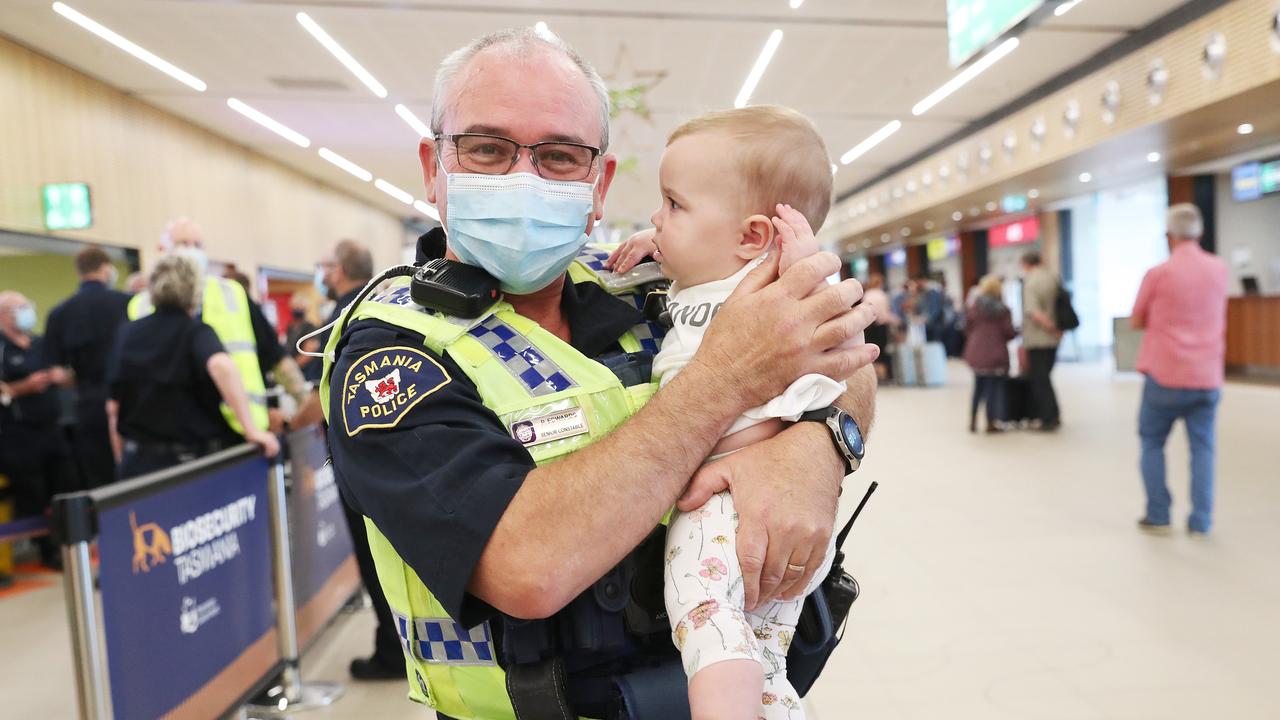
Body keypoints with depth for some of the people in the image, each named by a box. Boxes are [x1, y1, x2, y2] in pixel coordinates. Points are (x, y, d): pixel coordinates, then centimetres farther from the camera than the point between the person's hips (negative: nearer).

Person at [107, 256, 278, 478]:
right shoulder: (196, 331, -8)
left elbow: (112, 408, 7)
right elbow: (222, 366, -31)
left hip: (138, 462, 3)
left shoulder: (127, 334, 4)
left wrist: (123, 460, 18)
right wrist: (252, 430, -29)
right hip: (190, 460, -3)